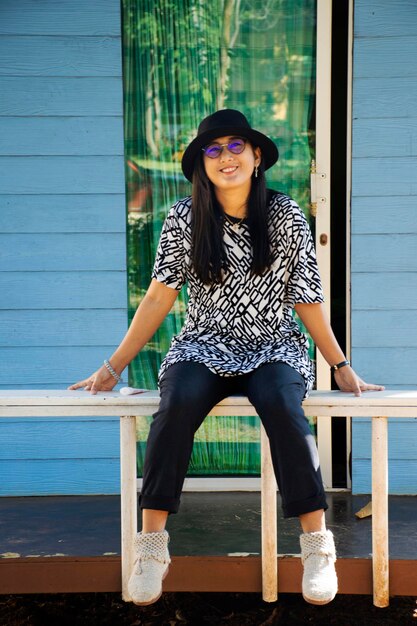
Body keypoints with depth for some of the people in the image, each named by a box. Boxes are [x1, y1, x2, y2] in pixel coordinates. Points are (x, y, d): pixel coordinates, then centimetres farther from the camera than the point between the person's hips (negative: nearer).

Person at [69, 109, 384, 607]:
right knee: (177, 404, -32)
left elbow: (307, 300, 4)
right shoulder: (184, 219, 1)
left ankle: (317, 545, -23)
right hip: (203, 347, 1)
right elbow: (159, 296, 2)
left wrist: (341, 368, 5)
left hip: (273, 347, 0)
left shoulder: (285, 215, 0)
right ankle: (152, 543, -22)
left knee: (282, 405, -34)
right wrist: (113, 368, -1)